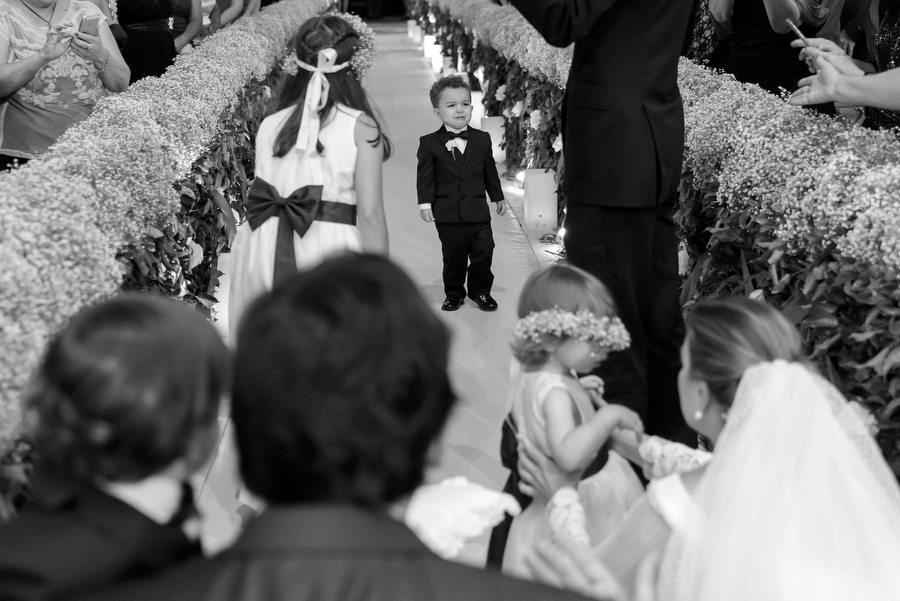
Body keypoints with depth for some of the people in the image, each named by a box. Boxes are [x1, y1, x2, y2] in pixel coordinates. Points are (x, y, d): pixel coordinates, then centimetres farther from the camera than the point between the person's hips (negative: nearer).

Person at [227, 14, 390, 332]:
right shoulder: (360, 127, -3)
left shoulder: (270, 125, 8)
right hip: (331, 249, -4)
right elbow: (370, 214, -7)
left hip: (268, 254, 4)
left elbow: (259, 201, 8)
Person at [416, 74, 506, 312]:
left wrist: (498, 197, 17)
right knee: (453, 256, 6)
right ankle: (454, 293, 22)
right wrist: (425, 203, -10)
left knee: (484, 252, 3)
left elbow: (490, 171, 14)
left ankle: (480, 291, 21)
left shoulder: (482, 139, 5)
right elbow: (424, 177, -3)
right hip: (447, 213, -2)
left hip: (478, 211, 2)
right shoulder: (429, 143, -3)